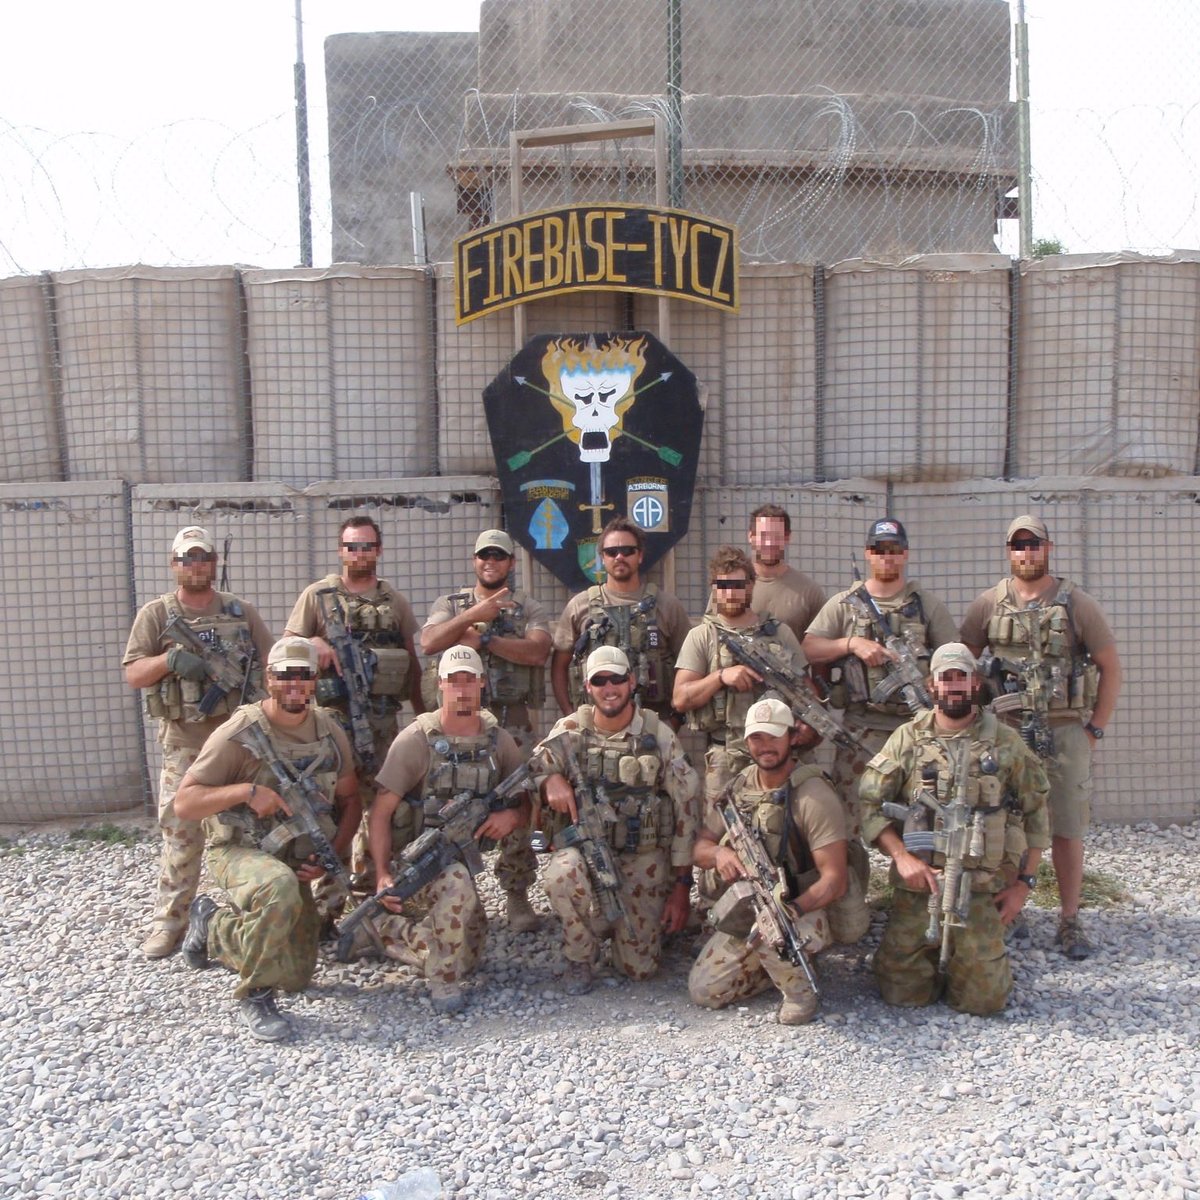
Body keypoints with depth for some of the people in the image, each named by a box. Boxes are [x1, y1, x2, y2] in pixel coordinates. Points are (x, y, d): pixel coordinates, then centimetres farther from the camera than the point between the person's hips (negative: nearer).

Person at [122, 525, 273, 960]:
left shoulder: (242, 611, 7)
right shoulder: (155, 615, 2)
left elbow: (270, 663, 9)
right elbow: (132, 674, -3)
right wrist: (169, 659, -22)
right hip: (184, 741, -2)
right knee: (180, 830, 0)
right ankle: (169, 919, 10)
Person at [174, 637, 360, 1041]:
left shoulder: (329, 731, -2)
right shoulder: (239, 733, -17)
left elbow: (350, 799, 8)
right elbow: (184, 801, -17)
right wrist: (246, 791, -31)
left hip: (296, 860, 6)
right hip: (239, 852, -6)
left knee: (296, 977, 9)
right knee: (280, 888, -41)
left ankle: (212, 924, 31)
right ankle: (254, 995, -17)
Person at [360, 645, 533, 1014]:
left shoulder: (498, 740, -1)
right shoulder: (417, 739, -14)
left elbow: (528, 804, 6)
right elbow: (381, 811, -14)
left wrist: (513, 816, -18)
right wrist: (383, 874, -25)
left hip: (464, 855, 6)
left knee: (466, 958, 2)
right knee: (457, 881, -38)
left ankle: (389, 930, 22)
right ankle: (442, 982, -18)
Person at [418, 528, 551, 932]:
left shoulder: (529, 609, 10)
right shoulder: (450, 604, 15)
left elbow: (538, 651, -10)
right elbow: (428, 643, -5)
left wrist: (484, 638, -11)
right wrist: (473, 615, -12)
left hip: (511, 721, -1)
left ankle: (518, 896, 8)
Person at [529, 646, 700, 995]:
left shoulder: (659, 735, -4)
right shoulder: (570, 732, -3)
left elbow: (686, 808, -2)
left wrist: (682, 886, -4)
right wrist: (550, 781, -24)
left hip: (643, 860, 0)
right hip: (583, 846, 0)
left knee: (640, 967, -2)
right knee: (561, 874, -36)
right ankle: (579, 960, -7)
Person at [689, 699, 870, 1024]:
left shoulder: (814, 796, -18)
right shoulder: (738, 787, 1)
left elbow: (835, 878, -22)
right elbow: (700, 847, 6)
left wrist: (793, 909, -39)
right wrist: (719, 853, -19)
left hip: (808, 911, -6)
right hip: (746, 911, 6)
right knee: (703, 991, -5)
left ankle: (799, 989, -7)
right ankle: (783, 964, 16)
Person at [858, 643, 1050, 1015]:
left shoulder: (1006, 743, 3)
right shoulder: (908, 739, 2)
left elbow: (1036, 812, 8)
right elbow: (870, 802, -2)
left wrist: (1024, 882, 2)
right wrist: (902, 857, -14)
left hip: (983, 891, 0)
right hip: (918, 886, 0)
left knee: (982, 1000, -2)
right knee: (901, 993, 0)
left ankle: (985, 954, 30)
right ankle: (934, 957, 30)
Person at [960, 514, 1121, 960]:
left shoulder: (1075, 602, -1)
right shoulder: (988, 604, 3)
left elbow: (1110, 667, 4)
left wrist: (1095, 728, 0)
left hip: (1064, 731, -1)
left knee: (1066, 829, 3)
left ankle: (1070, 921, 15)